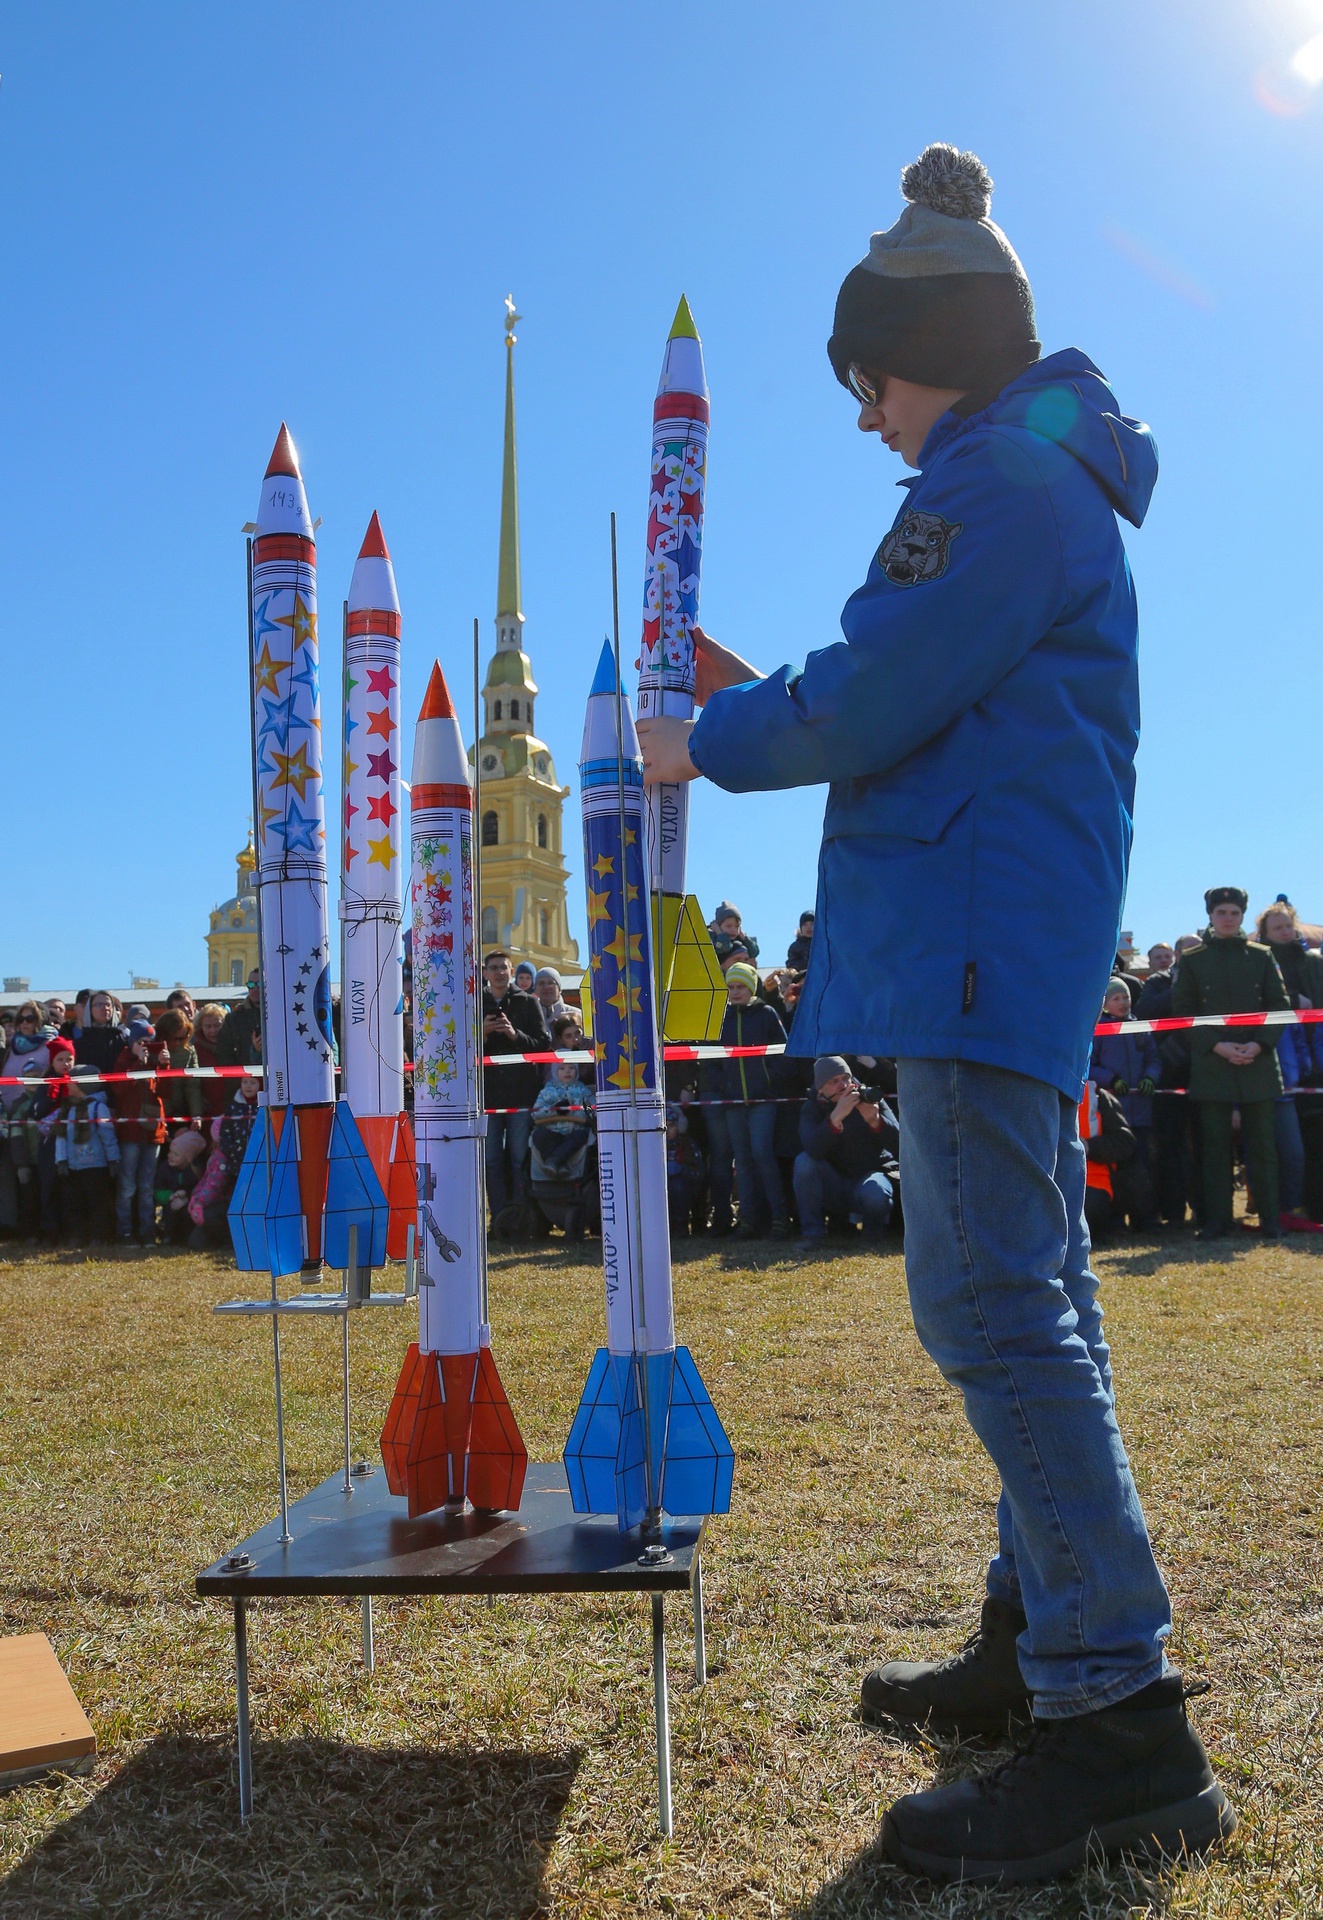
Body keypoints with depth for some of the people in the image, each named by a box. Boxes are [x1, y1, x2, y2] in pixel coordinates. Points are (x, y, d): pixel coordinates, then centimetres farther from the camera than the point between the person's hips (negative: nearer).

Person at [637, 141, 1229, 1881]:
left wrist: (712, 743, 0)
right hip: (1014, 944, 11)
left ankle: (1122, 1721, -9)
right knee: (1028, 1294, 13)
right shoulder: (1038, 476, 24)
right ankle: (1042, 1639, 24)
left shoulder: (1000, 478, -9)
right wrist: (757, 701, 22)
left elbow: (871, 704, -16)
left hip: (979, 932, -11)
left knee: (990, 1299, -14)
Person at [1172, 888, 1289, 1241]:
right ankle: (1218, 1218, 6)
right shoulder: (1192, 959, 6)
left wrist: (1259, 1044, -9)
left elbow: (1279, 1004, 7)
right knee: (1215, 1145, 0)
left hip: (1258, 1063, 1)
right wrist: (1217, 1046, -10)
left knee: (1262, 1143, 2)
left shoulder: (1262, 956, 9)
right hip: (1210, 1064, -1)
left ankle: (1271, 1219, 9)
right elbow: (1182, 1010, 2)